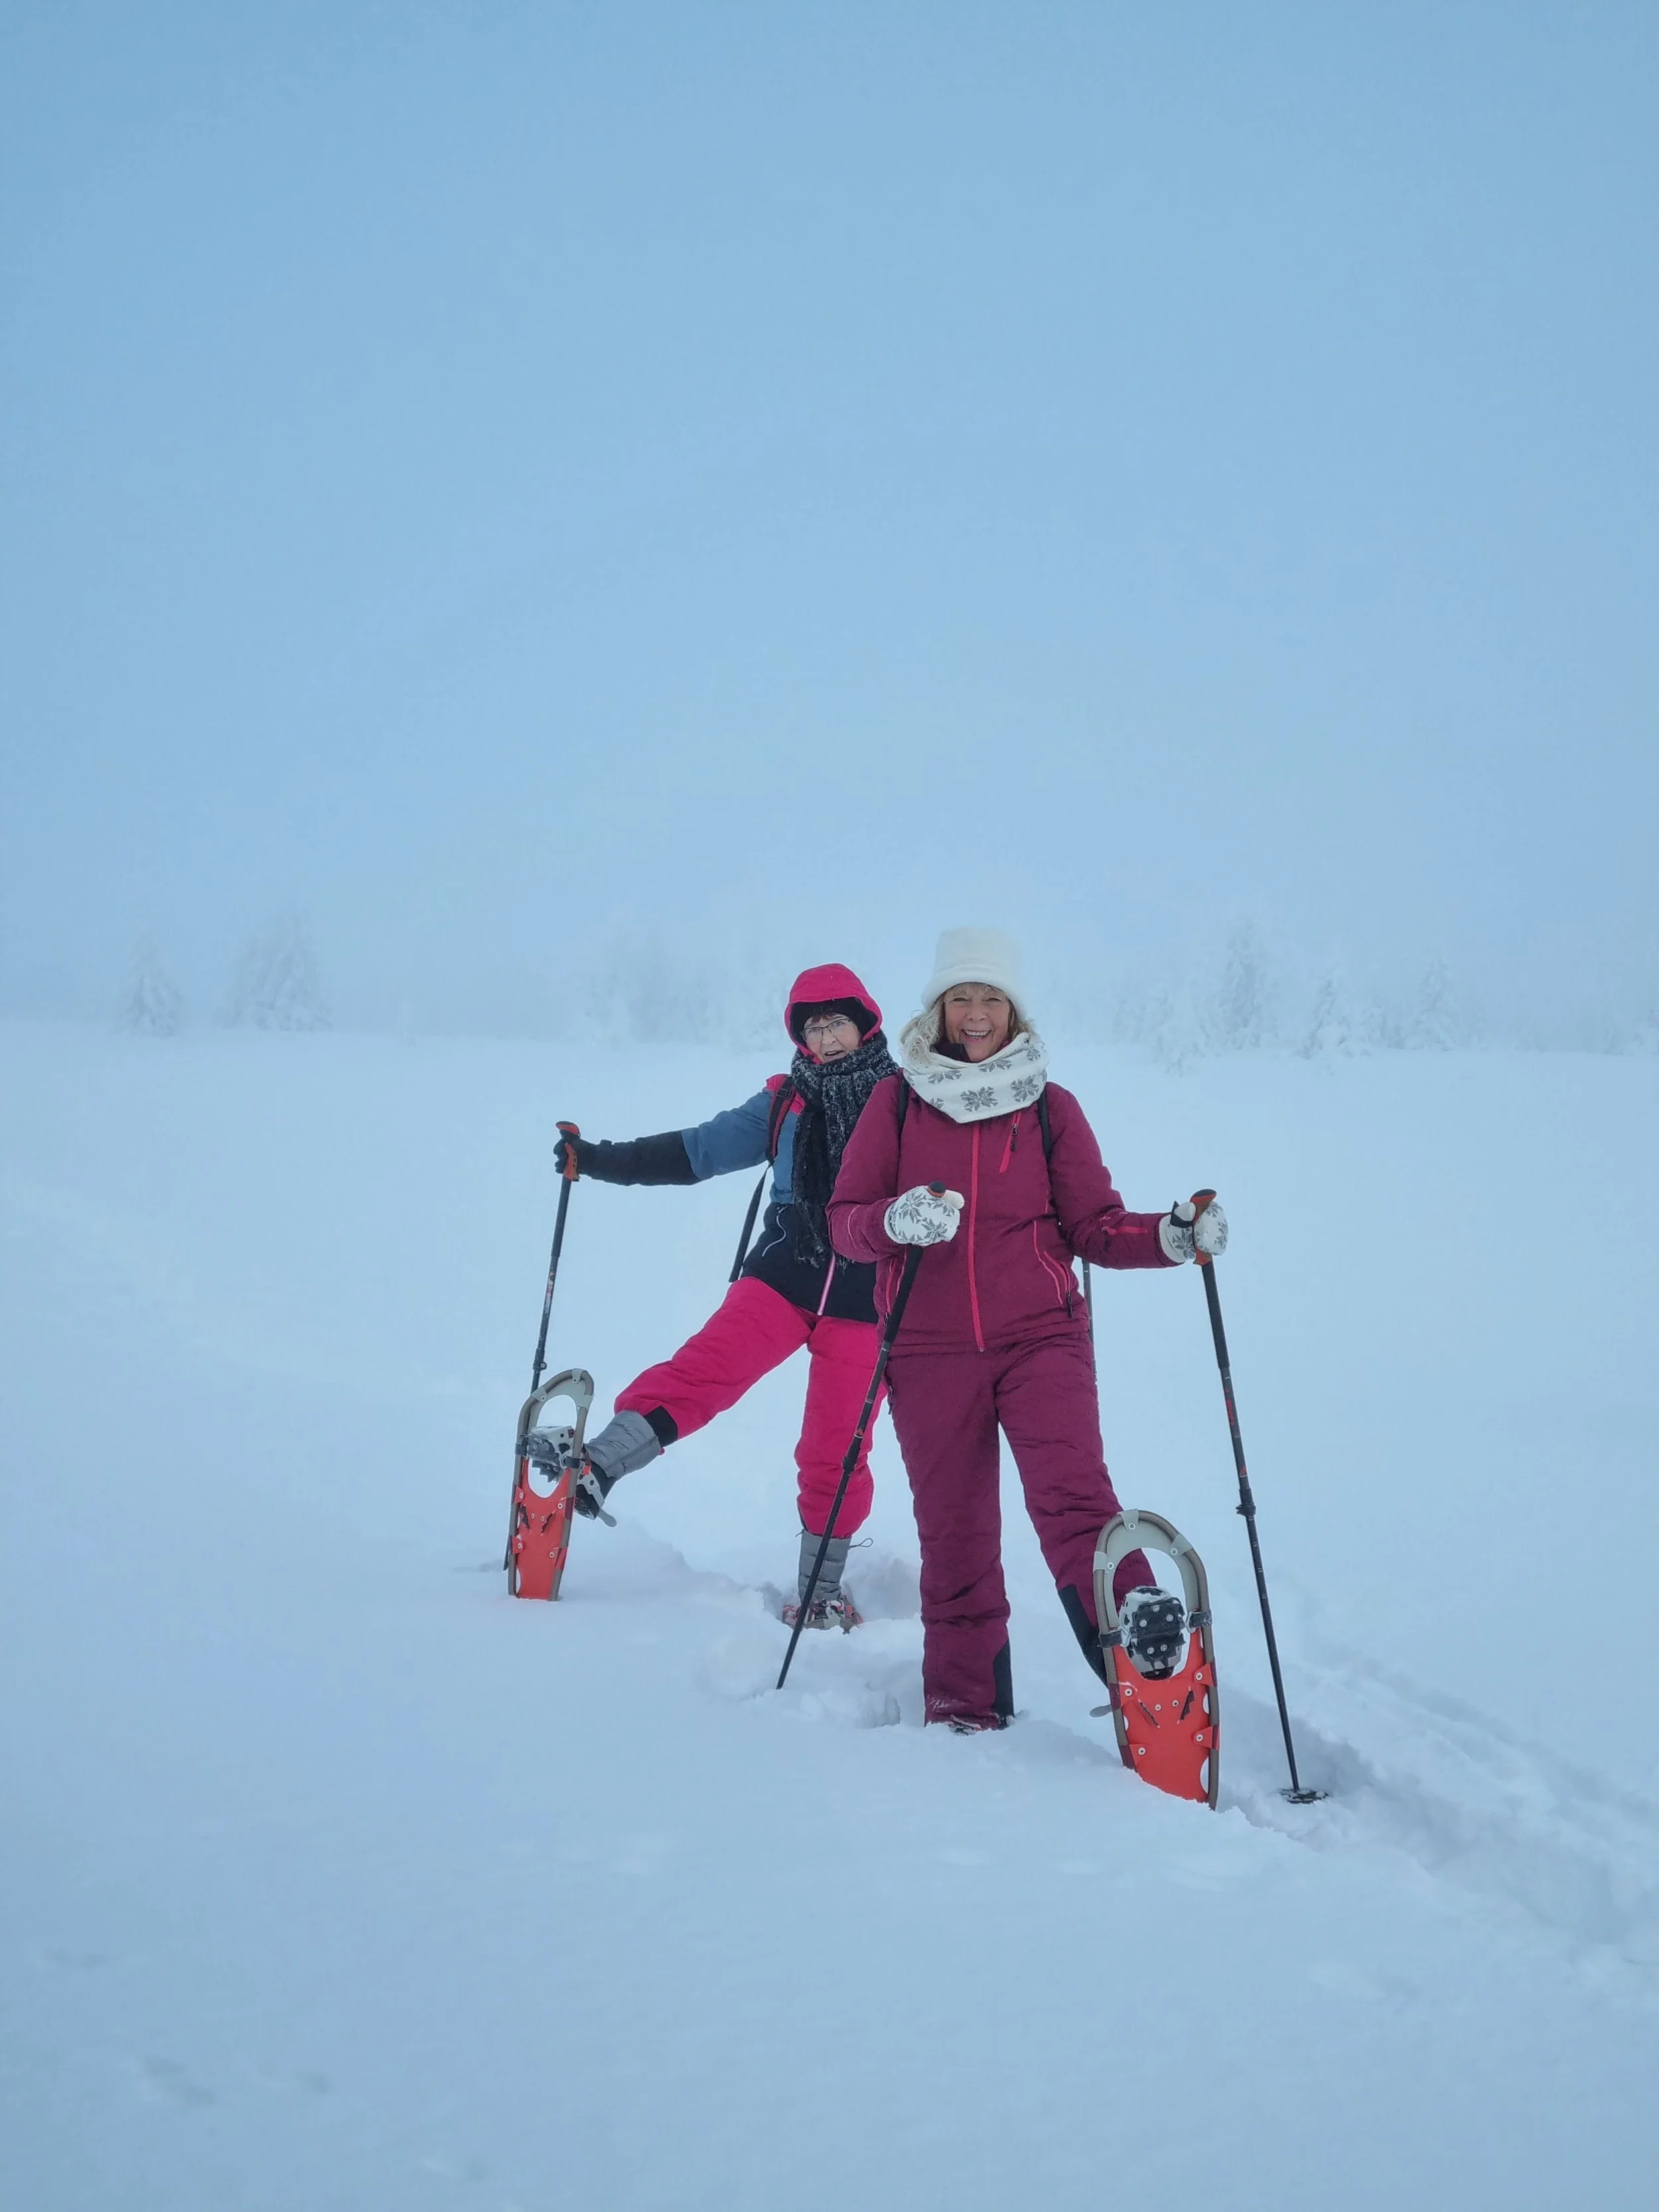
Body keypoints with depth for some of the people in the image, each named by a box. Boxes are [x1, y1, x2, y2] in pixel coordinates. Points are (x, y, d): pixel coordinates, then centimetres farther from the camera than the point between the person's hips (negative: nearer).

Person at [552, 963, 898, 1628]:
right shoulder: (786, 1102, 9)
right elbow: (699, 1150, 8)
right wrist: (602, 1159, 2)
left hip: (862, 1299, -1)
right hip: (783, 1276, 2)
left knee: (834, 1451, 2)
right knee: (704, 1367, -23)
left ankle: (822, 1586, 18)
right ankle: (595, 1468, -33)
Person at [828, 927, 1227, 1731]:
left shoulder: (1051, 1107, 6)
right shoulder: (897, 1100, 5)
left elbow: (1094, 1227, 5)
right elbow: (845, 1221, 3)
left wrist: (1170, 1237, -14)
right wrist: (895, 1220, -20)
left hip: (1040, 1338, -1)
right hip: (930, 1351, 1)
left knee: (1072, 1493, -22)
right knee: (954, 1533, 5)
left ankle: (1141, 1643, -33)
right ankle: (966, 1709, 16)